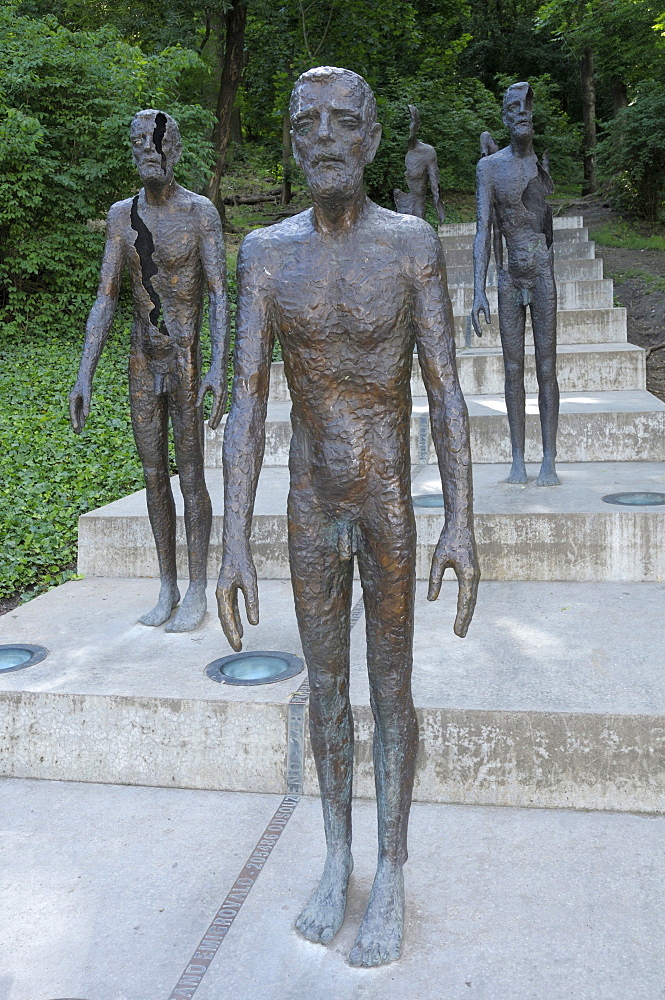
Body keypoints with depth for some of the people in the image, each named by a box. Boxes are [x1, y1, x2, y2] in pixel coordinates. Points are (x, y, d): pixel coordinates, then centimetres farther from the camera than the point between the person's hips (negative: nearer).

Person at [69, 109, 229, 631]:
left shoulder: (200, 211, -7)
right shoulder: (122, 215, 7)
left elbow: (220, 294, -13)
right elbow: (105, 299, 6)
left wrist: (219, 367, -25)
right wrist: (84, 375, 1)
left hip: (186, 362, -5)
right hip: (142, 363, 5)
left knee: (191, 479, 0)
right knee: (154, 476, 11)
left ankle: (197, 593, 13)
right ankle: (167, 589, 23)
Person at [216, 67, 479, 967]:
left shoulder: (415, 243, -8)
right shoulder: (267, 252, -4)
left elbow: (446, 394, -8)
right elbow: (247, 403, -7)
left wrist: (460, 524, -14)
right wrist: (234, 546, -12)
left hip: (391, 507, -2)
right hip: (311, 511, 2)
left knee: (391, 690, 8)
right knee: (326, 687, 14)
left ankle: (391, 876, 26)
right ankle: (337, 858, 34)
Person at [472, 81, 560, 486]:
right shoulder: (490, 166, 4)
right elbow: (483, 230, -2)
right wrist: (479, 290, -9)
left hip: (544, 275, -1)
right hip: (509, 279, 1)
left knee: (547, 369, 0)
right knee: (513, 370, 5)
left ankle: (549, 460, 6)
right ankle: (518, 459, 12)